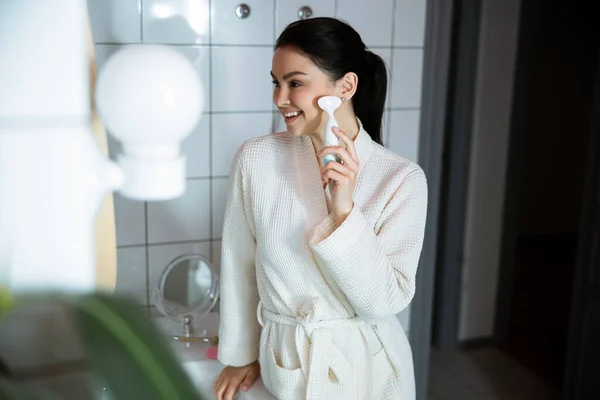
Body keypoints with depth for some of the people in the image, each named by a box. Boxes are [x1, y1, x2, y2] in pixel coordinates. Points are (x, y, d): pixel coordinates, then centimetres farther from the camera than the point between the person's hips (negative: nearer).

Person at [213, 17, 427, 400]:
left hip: (366, 368, 0)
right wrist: (240, 354, 7)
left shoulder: (402, 178, -14)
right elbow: (239, 267, -1)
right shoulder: (255, 159, -11)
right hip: (283, 363, 1)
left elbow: (385, 302, -17)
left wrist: (344, 211, -26)